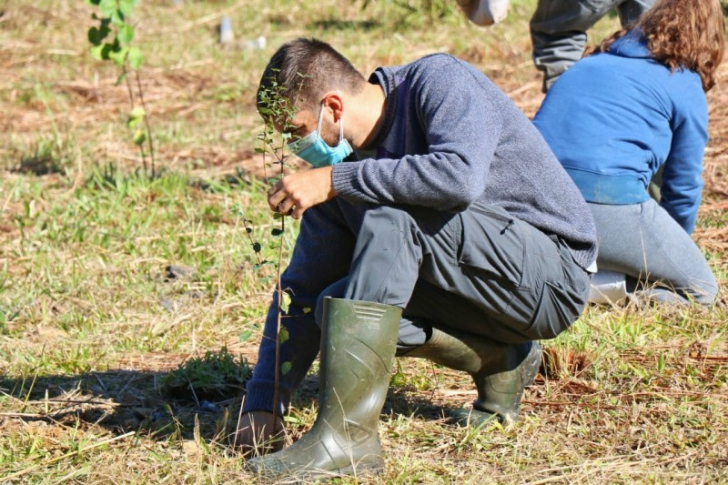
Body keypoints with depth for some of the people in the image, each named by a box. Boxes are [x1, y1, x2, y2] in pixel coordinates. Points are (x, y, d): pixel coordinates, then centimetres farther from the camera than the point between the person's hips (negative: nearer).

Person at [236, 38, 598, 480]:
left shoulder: (439, 82, -16)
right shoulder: (340, 166, 3)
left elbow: (460, 176, -36)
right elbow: (303, 290, 7)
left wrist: (335, 180, -30)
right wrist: (262, 406, 0)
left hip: (556, 273, -8)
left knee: (387, 214, -27)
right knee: (334, 306, -11)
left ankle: (347, 432, -32)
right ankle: (499, 361, 8)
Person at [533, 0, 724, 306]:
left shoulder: (590, 64, 28)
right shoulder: (685, 86, 10)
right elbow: (683, 186, 14)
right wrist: (672, 251, 34)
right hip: (609, 199, -7)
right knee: (700, 289, 9)